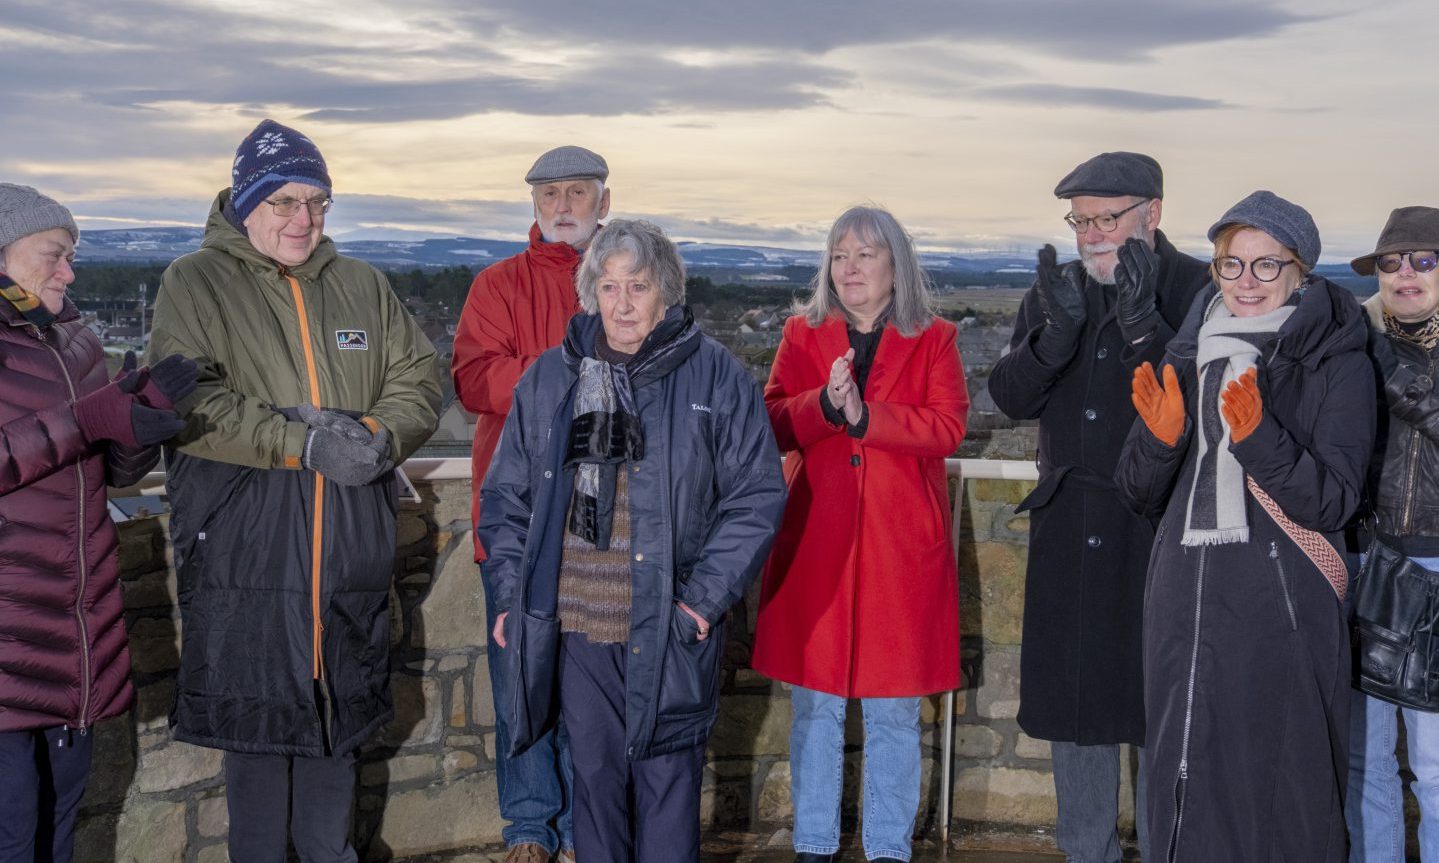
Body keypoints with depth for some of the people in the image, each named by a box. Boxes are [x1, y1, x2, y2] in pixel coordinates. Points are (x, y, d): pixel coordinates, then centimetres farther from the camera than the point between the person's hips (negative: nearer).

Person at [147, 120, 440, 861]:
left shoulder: (361, 285, 13)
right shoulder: (195, 283, -1)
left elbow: (418, 380, 9)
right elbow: (187, 398, -14)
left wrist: (376, 435, -12)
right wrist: (303, 444, -20)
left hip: (350, 543, 4)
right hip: (243, 542, -4)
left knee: (339, 712, 14)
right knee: (256, 714, 4)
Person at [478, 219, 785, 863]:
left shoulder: (715, 375, -3)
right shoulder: (549, 377, 7)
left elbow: (757, 495, -3)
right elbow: (506, 494, 13)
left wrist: (704, 596, -10)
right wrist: (512, 591, 4)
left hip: (670, 630, -3)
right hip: (575, 624, 3)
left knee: (667, 775, 6)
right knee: (594, 773, 13)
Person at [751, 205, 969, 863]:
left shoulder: (932, 340, 6)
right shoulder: (803, 335, 10)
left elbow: (948, 428, -8)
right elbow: (775, 424, -2)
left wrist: (864, 415, -19)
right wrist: (825, 403, -22)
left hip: (900, 546, -1)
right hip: (815, 543, 1)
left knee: (894, 711, 5)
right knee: (814, 703, 7)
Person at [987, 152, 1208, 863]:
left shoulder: (1197, 290, -9)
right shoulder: (1056, 289, 6)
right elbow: (1010, 397, -3)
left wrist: (1142, 326, -31)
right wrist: (1056, 331, -20)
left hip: (1160, 530, -5)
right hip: (1069, 528, 5)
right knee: (1071, 696, 14)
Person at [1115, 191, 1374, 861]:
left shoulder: (1339, 365, -2)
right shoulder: (1187, 358, 11)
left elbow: (1332, 503, -11)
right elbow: (1139, 494, 10)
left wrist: (1257, 437, -25)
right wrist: (1161, 435, -10)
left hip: (1282, 611, -4)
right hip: (1185, 608, 4)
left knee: (1277, 787, -1)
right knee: (1185, 787, 10)